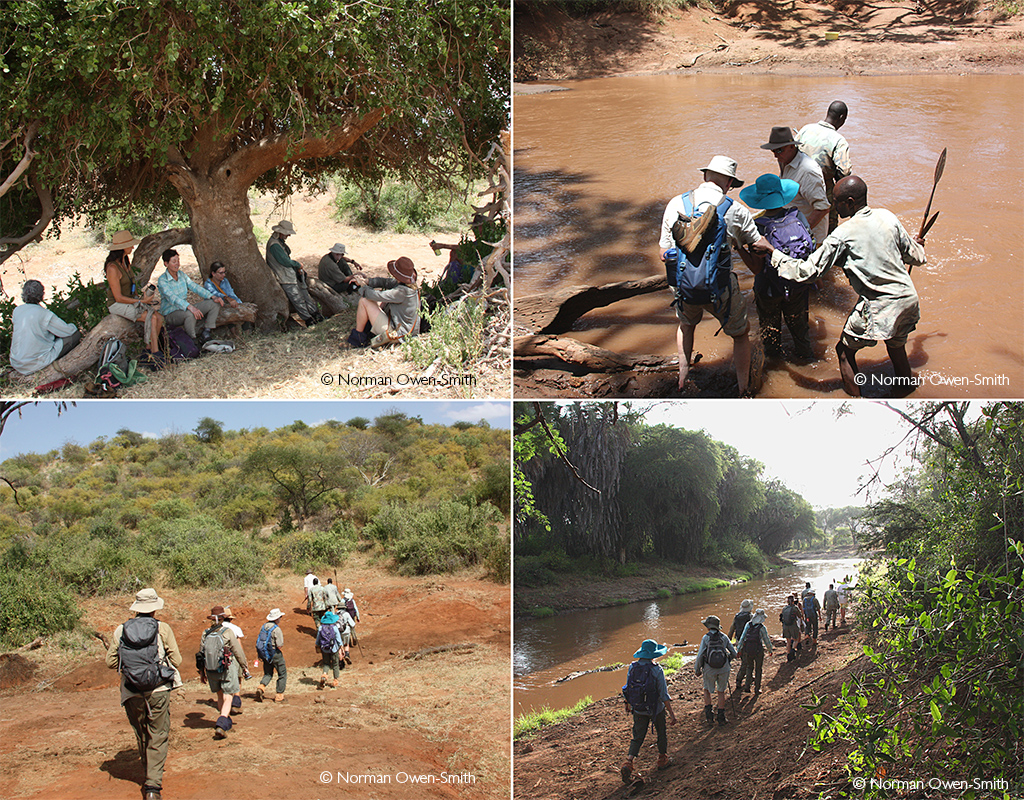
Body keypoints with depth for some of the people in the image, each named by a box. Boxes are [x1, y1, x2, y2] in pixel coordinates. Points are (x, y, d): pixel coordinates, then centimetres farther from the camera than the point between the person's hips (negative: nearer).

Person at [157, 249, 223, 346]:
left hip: (185, 308, 8)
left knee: (215, 304, -6)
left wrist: (213, 297, -13)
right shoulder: (162, 280, -15)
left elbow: (195, 287, 2)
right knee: (190, 314, -42)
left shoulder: (182, 275, 8)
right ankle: (194, 342, -21)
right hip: (170, 314, -8)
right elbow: (172, 298, -31)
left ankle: (206, 334, -10)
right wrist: (190, 307, -46)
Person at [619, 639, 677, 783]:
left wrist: (628, 704, 20)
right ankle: (662, 760, 36)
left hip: (638, 710, 4)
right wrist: (671, 713, -13)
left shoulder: (632, 667, -7)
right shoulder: (657, 670, -20)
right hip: (656, 709, -3)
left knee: (638, 737, 11)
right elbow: (664, 695, -19)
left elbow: (628, 688, 4)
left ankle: (628, 762, -6)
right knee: (661, 733, 20)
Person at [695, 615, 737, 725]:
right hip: (723, 669, 2)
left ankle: (709, 713, 10)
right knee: (721, 692, 17)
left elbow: (700, 656, -12)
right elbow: (734, 653, 6)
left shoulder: (706, 638, -8)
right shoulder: (724, 637, 0)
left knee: (707, 690, 21)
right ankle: (721, 717, 15)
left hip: (709, 670, -2)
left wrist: (697, 670, 1)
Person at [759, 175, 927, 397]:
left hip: (879, 308, -6)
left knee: (845, 351, 12)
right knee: (896, 346, 28)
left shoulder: (842, 236, -15)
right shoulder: (887, 217, 2)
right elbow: (916, 257, 12)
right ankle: (904, 389, 44)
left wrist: (772, 251, -4)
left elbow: (806, 271, -13)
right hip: (908, 298, 6)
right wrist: (917, 244, 37)